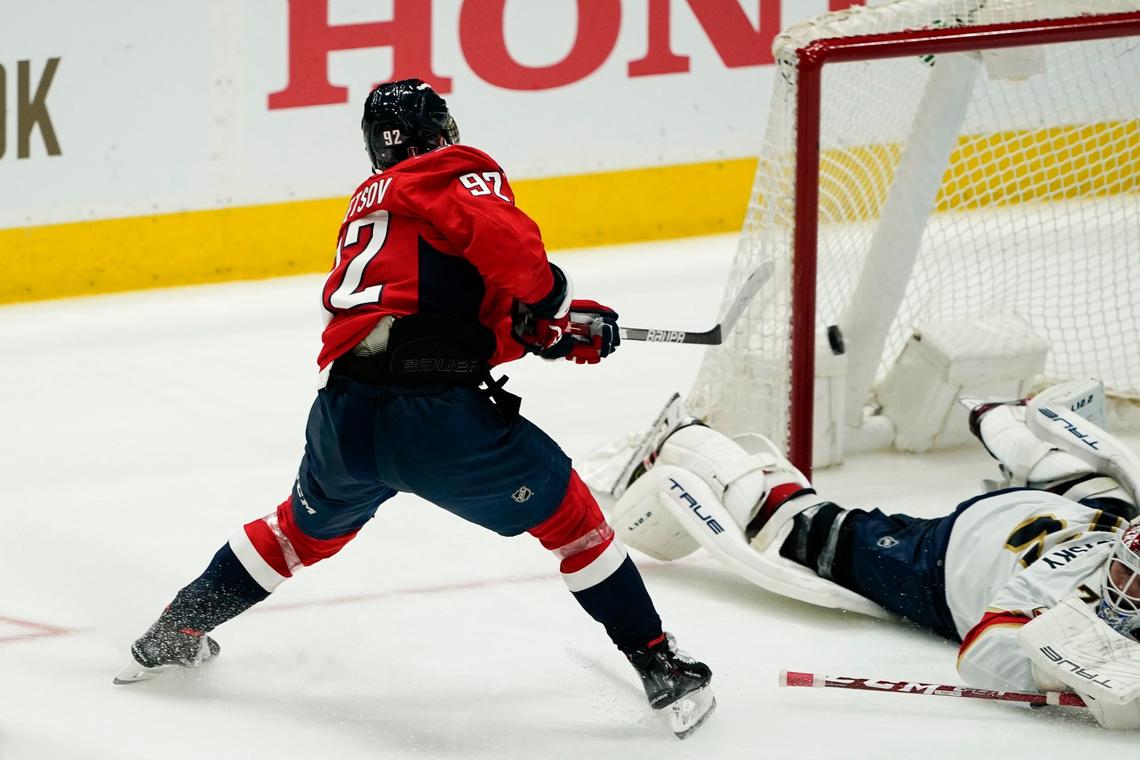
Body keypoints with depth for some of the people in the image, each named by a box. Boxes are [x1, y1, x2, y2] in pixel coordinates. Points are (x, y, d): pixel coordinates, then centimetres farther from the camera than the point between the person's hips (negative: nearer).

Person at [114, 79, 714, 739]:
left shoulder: (369, 202, 29)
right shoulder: (459, 172, 6)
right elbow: (504, 238, -17)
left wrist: (560, 324, 20)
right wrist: (551, 302, 0)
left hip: (344, 413, 6)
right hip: (438, 416, -6)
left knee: (308, 528, 33)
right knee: (566, 509, 11)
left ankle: (175, 634, 43)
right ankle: (664, 671, 10)